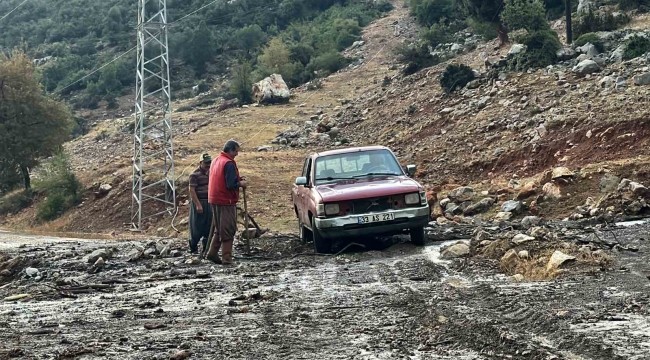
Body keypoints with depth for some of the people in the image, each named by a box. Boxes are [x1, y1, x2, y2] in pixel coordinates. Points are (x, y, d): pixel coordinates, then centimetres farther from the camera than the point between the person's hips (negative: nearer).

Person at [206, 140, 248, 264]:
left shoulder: (216, 161, 13)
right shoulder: (229, 163, -16)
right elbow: (231, 184, -21)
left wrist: (238, 179, 12)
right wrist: (241, 183, -2)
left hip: (214, 200, 9)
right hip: (226, 201, -9)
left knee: (219, 229, 18)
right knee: (228, 230, -3)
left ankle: (212, 253, 14)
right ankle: (227, 258, -3)